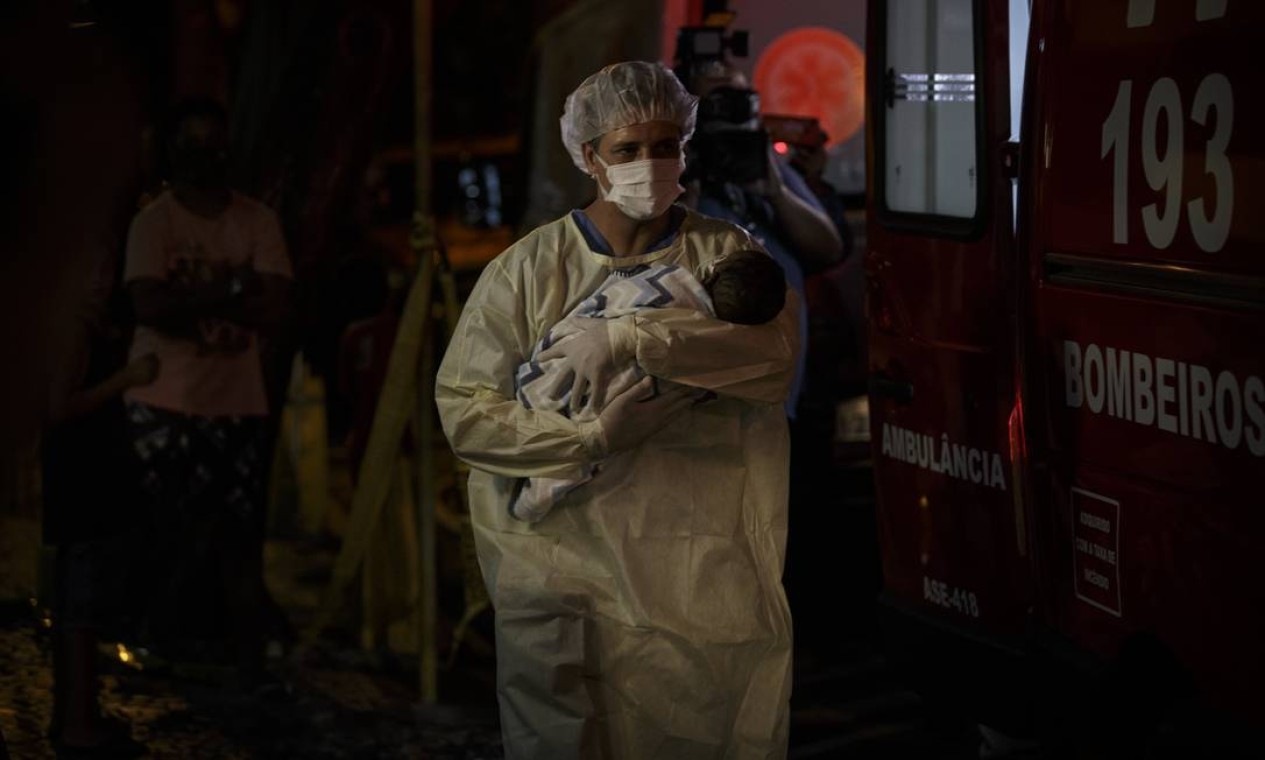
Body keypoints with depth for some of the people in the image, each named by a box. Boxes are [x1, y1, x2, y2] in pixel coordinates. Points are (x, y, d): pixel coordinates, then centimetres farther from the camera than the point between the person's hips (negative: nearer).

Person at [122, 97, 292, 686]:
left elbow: (271, 307, -8)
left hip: (238, 403, 2)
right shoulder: (153, 221, -3)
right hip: (164, 403, -2)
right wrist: (228, 292, -12)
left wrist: (192, 295, -12)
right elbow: (150, 307, -16)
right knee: (178, 535, -1)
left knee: (241, 537, 2)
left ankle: (250, 664, 7)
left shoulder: (257, 222, 4)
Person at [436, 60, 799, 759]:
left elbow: (775, 346, -16)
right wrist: (596, 437, -16)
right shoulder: (529, 268, 3)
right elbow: (463, 411, -4)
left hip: (704, 567, 1)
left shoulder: (726, 253, 5)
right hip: (568, 564, 0)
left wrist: (626, 338, -25)